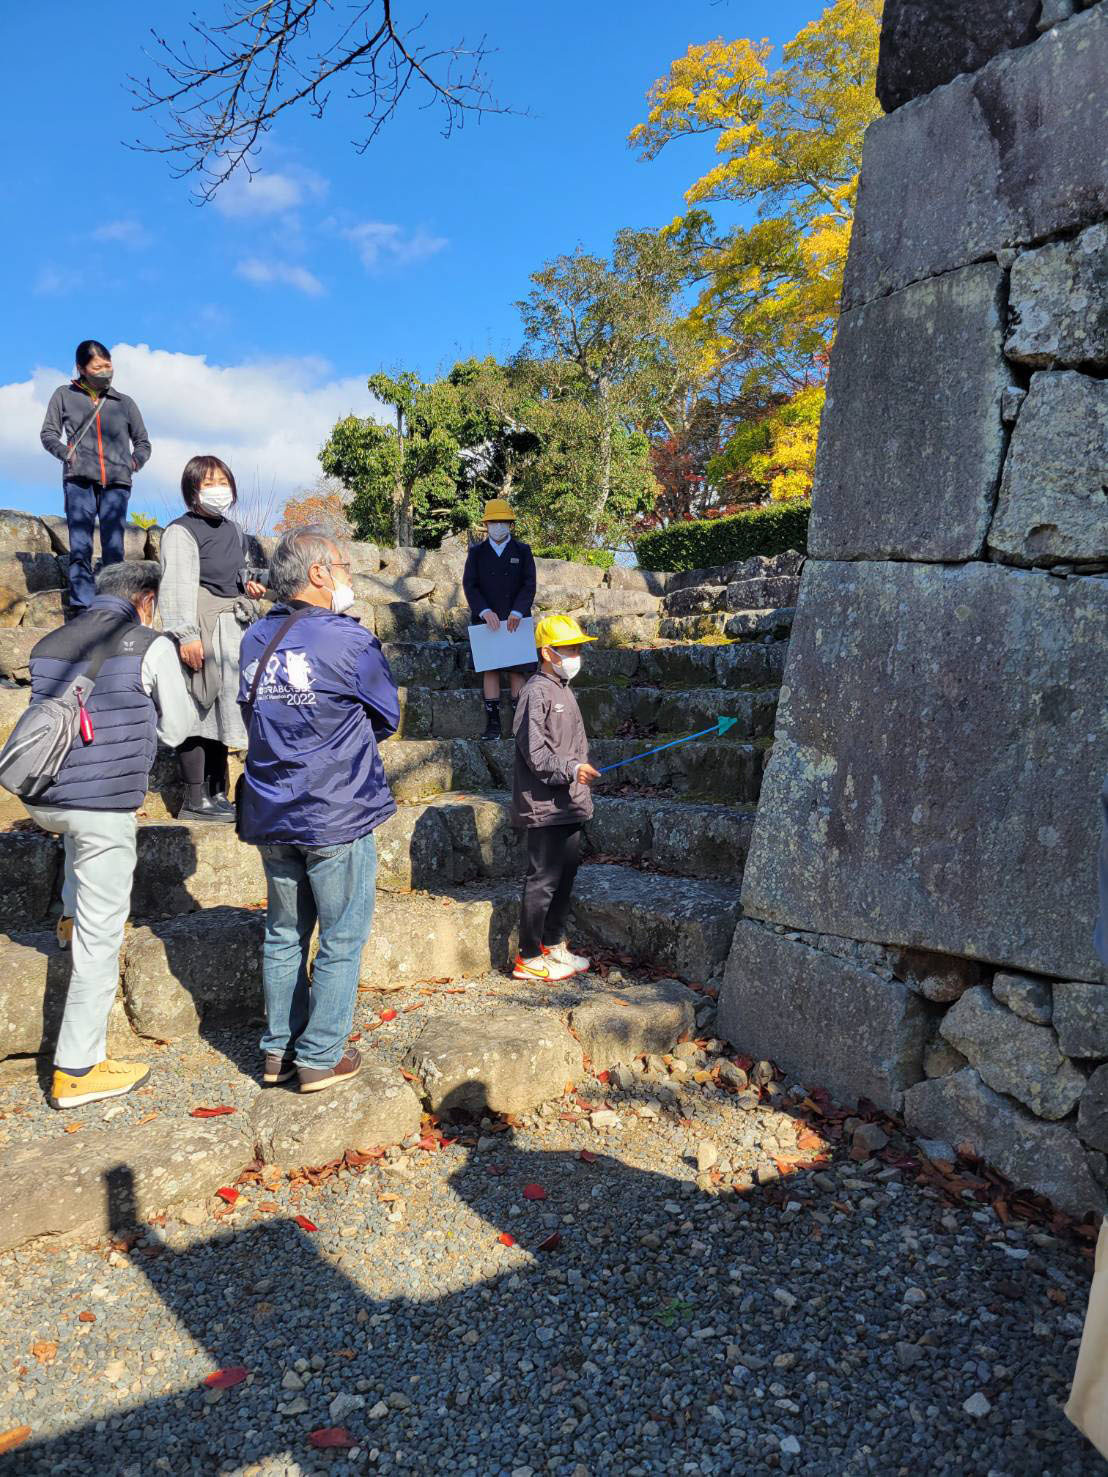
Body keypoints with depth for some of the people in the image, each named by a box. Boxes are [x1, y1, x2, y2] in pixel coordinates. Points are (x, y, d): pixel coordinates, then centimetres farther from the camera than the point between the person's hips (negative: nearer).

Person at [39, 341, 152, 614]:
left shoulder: (124, 403, 18)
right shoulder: (64, 395, 15)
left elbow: (143, 442, 25)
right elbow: (48, 433, 17)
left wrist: (135, 462, 6)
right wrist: (65, 452, -2)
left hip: (116, 482, 1)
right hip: (79, 479, -1)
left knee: (114, 548, -5)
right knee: (80, 547, -8)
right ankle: (81, 608, -9)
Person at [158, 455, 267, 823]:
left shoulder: (233, 530, 18)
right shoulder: (181, 531, -8)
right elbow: (177, 586, -15)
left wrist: (252, 582, 8)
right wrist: (186, 636, -23)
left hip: (234, 629, 8)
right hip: (203, 630, -8)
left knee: (222, 712, 12)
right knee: (197, 713, -7)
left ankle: (218, 794, 22)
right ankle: (194, 800, 0)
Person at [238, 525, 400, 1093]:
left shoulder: (255, 640, 5)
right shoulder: (348, 640, -14)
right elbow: (387, 718, -1)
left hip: (271, 815, 6)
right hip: (338, 815, -6)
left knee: (284, 935, 18)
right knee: (341, 941, 8)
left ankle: (278, 1051, 28)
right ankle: (320, 1058, 16)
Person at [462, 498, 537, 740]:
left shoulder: (523, 551, 9)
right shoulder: (476, 552, 10)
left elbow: (529, 585, -1)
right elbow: (469, 585, 0)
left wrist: (517, 612, -16)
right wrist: (485, 611, -16)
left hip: (516, 620, 0)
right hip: (487, 620, 0)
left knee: (517, 670, 0)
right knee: (490, 669, -2)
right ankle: (493, 724, -1)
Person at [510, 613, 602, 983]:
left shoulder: (564, 690, 17)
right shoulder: (537, 691, -13)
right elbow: (533, 750, -20)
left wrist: (582, 779, 22)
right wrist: (570, 769, -26)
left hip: (568, 804, 10)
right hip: (544, 806, -10)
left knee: (566, 874, 15)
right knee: (543, 880, -4)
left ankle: (553, 945, 29)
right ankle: (528, 958, 7)